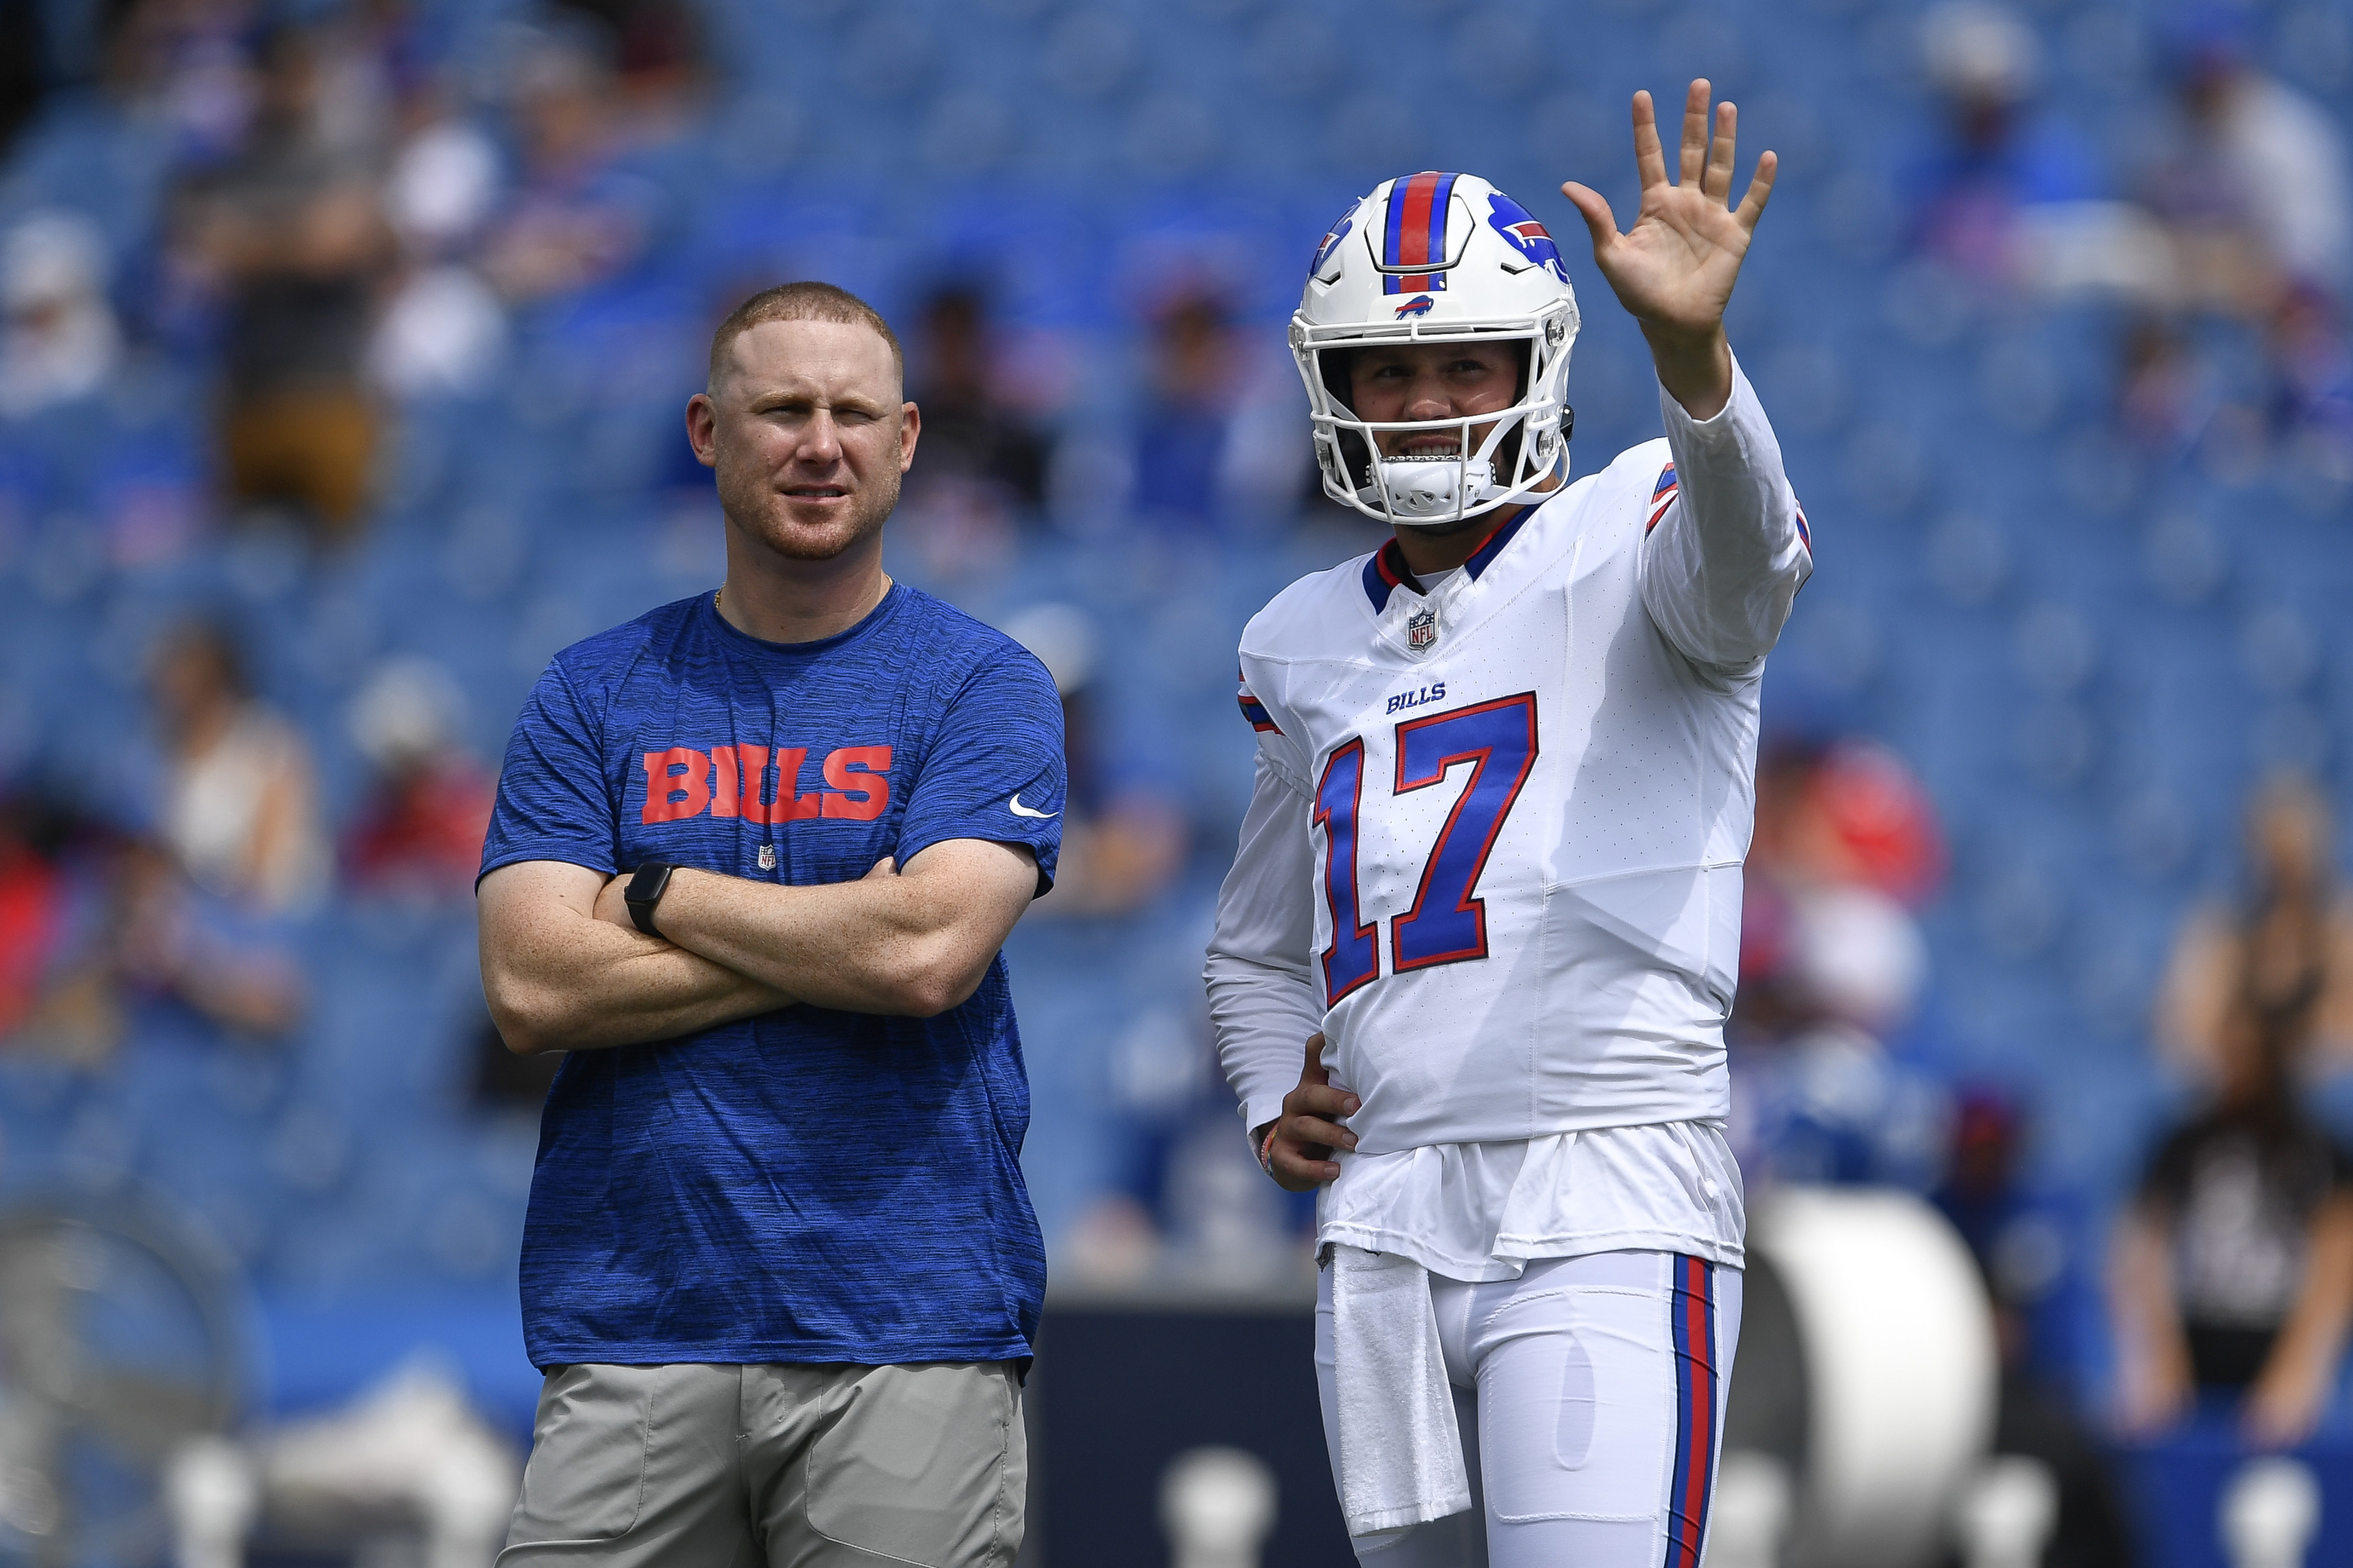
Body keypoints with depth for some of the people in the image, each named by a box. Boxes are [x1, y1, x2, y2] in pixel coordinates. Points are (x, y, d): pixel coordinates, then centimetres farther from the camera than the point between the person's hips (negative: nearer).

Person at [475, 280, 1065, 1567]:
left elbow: (930, 953, -13)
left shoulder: (981, 689, 4)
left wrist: (657, 896, -4)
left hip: (907, 1328, -2)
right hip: (634, 1328, 2)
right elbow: (532, 988, -3)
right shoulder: (596, 697, 10)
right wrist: (836, 942, -8)